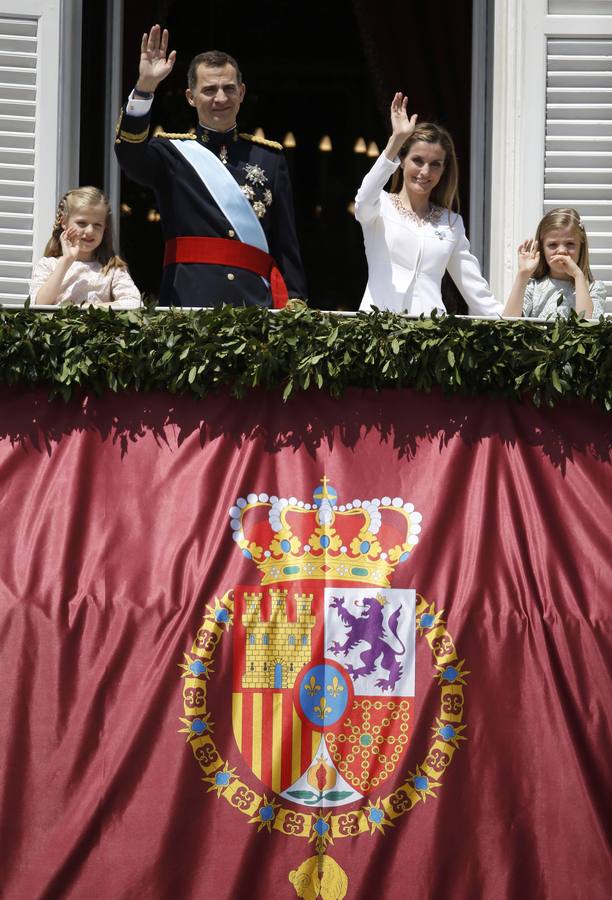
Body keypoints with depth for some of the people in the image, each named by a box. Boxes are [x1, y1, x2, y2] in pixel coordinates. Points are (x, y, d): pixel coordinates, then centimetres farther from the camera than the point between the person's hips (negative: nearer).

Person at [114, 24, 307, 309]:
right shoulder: (172, 151, 11)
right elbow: (130, 154, -12)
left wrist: (293, 302, 4)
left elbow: (286, 242, 14)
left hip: (256, 300, 2)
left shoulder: (270, 156, 16)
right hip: (189, 299, -2)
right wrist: (145, 87, -23)